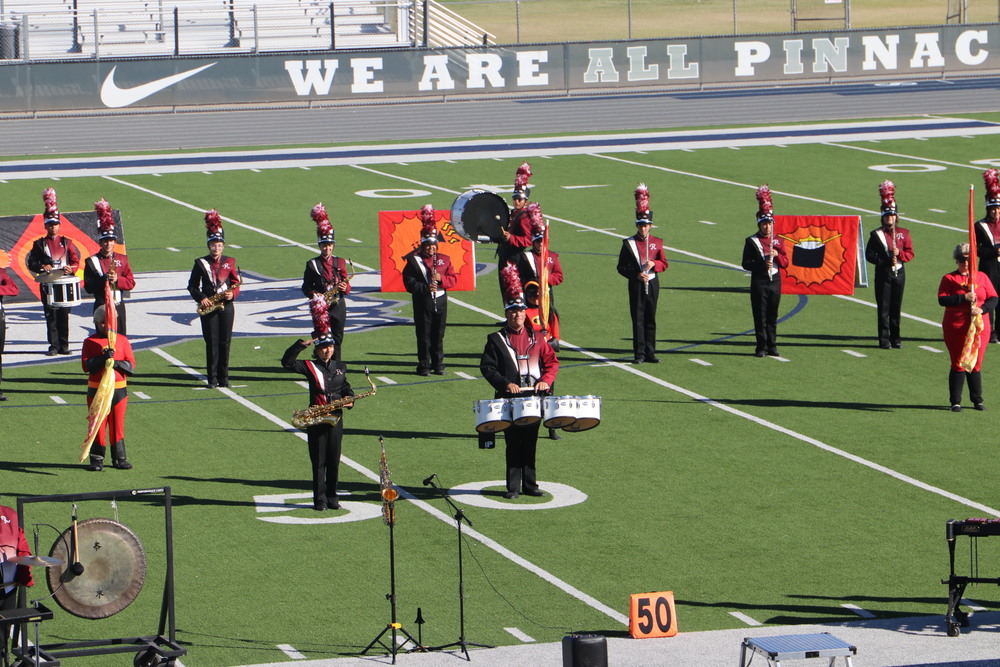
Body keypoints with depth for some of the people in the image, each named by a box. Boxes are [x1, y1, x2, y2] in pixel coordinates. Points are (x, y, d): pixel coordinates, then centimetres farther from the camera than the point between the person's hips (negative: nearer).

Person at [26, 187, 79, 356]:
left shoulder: (66, 242, 10)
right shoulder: (39, 244, 7)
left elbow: (76, 261, 7)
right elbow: (31, 263, 5)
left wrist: (71, 269, -14)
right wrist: (41, 267, -16)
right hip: (48, 284, -1)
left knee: (64, 316, 2)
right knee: (51, 316, -3)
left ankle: (64, 346, 8)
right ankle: (54, 346, 0)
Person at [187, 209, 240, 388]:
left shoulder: (230, 262, 6)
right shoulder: (201, 263, 2)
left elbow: (236, 283, 8)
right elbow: (192, 286, 5)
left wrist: (232, 294, -12)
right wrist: (201, 298, -11)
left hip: (226, 307, 1)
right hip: (208, 307, -1)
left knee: (225, 342, 3)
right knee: (212, 343, -2)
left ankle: (224, 378, 10)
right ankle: (212, 379, 2)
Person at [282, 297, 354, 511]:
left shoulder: (339, 367, 9)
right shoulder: (310, 367, -2)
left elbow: (346, 387, 15)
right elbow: (287, 362, -11)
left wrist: (349, 401, -5)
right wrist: (301, 345, -17)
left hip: (335, 419, 3)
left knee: (334, 460, 8)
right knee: (319, 461, 0)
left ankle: (332, 497, 16)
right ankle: (320, 499, 5)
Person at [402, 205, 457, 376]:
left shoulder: (444, 259, 9)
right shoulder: (414, 260, -2)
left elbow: (453, 278, 6)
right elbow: (409, 282, -7)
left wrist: (441, 279, -13)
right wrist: (425, 288, -21)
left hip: (440, 302, 3)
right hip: (422, 303, -3)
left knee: (438, 334, 8)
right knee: (424, 336, -1)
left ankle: (438, 364, 16)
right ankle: (424, 365, 6)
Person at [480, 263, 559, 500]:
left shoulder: (535, 338, 10)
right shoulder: (496, 340, 1)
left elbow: (551, 361, 10)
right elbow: (487, 367, -4)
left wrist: (546, 380, -8)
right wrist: (505, 384, -17)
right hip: (510, 400, -3)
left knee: (530, 443, 8)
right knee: (513, 444, 0)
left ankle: (529, 484, 16)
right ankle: (513, 486, 5)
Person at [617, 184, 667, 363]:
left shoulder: (657, 242, 7)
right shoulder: (629, 243, -1)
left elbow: (664, 264, 10)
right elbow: (621, 267, -1)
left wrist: (654, 264, -12)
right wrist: (636, 275, -16)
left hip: (652, 284, 2)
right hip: (636, 285, -2)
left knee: (650, 319, 5)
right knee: (638, 319, -3)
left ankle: (650, 353, 11)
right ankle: (640, 354, 0)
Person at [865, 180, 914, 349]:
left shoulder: (903, 233, 8)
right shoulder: (876, 234, 0)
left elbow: (910, 253, 6)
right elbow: (869, 255, -5)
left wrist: (899, 253, -14)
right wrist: (886, 261, -16)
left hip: (899, 273, 3)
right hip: (883, 274, -3)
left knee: (896, 308, 6)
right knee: (883, 308, -3)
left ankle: (895, 338, 14)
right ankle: (884, 340, 0)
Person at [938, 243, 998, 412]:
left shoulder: (982, 277, 10)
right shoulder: (949, 279, 2)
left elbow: (993, 298, 6)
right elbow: (942, 299, -10)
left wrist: (982, 309, -13)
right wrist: (964, 298, -19)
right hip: (956, 329, -2)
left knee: (976, 364, 7)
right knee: (958, 364, -1)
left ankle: (977, 401, 17)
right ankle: (955, 402, 6)